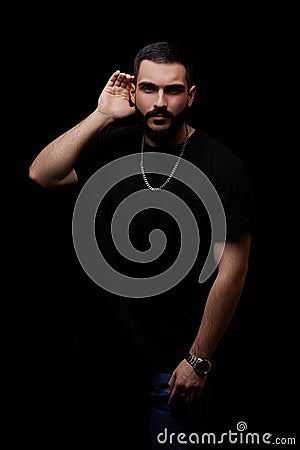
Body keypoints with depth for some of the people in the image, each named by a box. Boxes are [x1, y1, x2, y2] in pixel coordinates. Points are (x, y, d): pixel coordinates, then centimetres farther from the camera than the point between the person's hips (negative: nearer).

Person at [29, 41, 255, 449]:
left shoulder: (222, 168, -15)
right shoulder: (111, 147, 0)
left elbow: (231, 270, -15)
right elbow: (42, 175, -11)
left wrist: (199, 360, -14)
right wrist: (101, 116, -15)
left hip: (175, 362, -4)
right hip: (106, 348, 5)